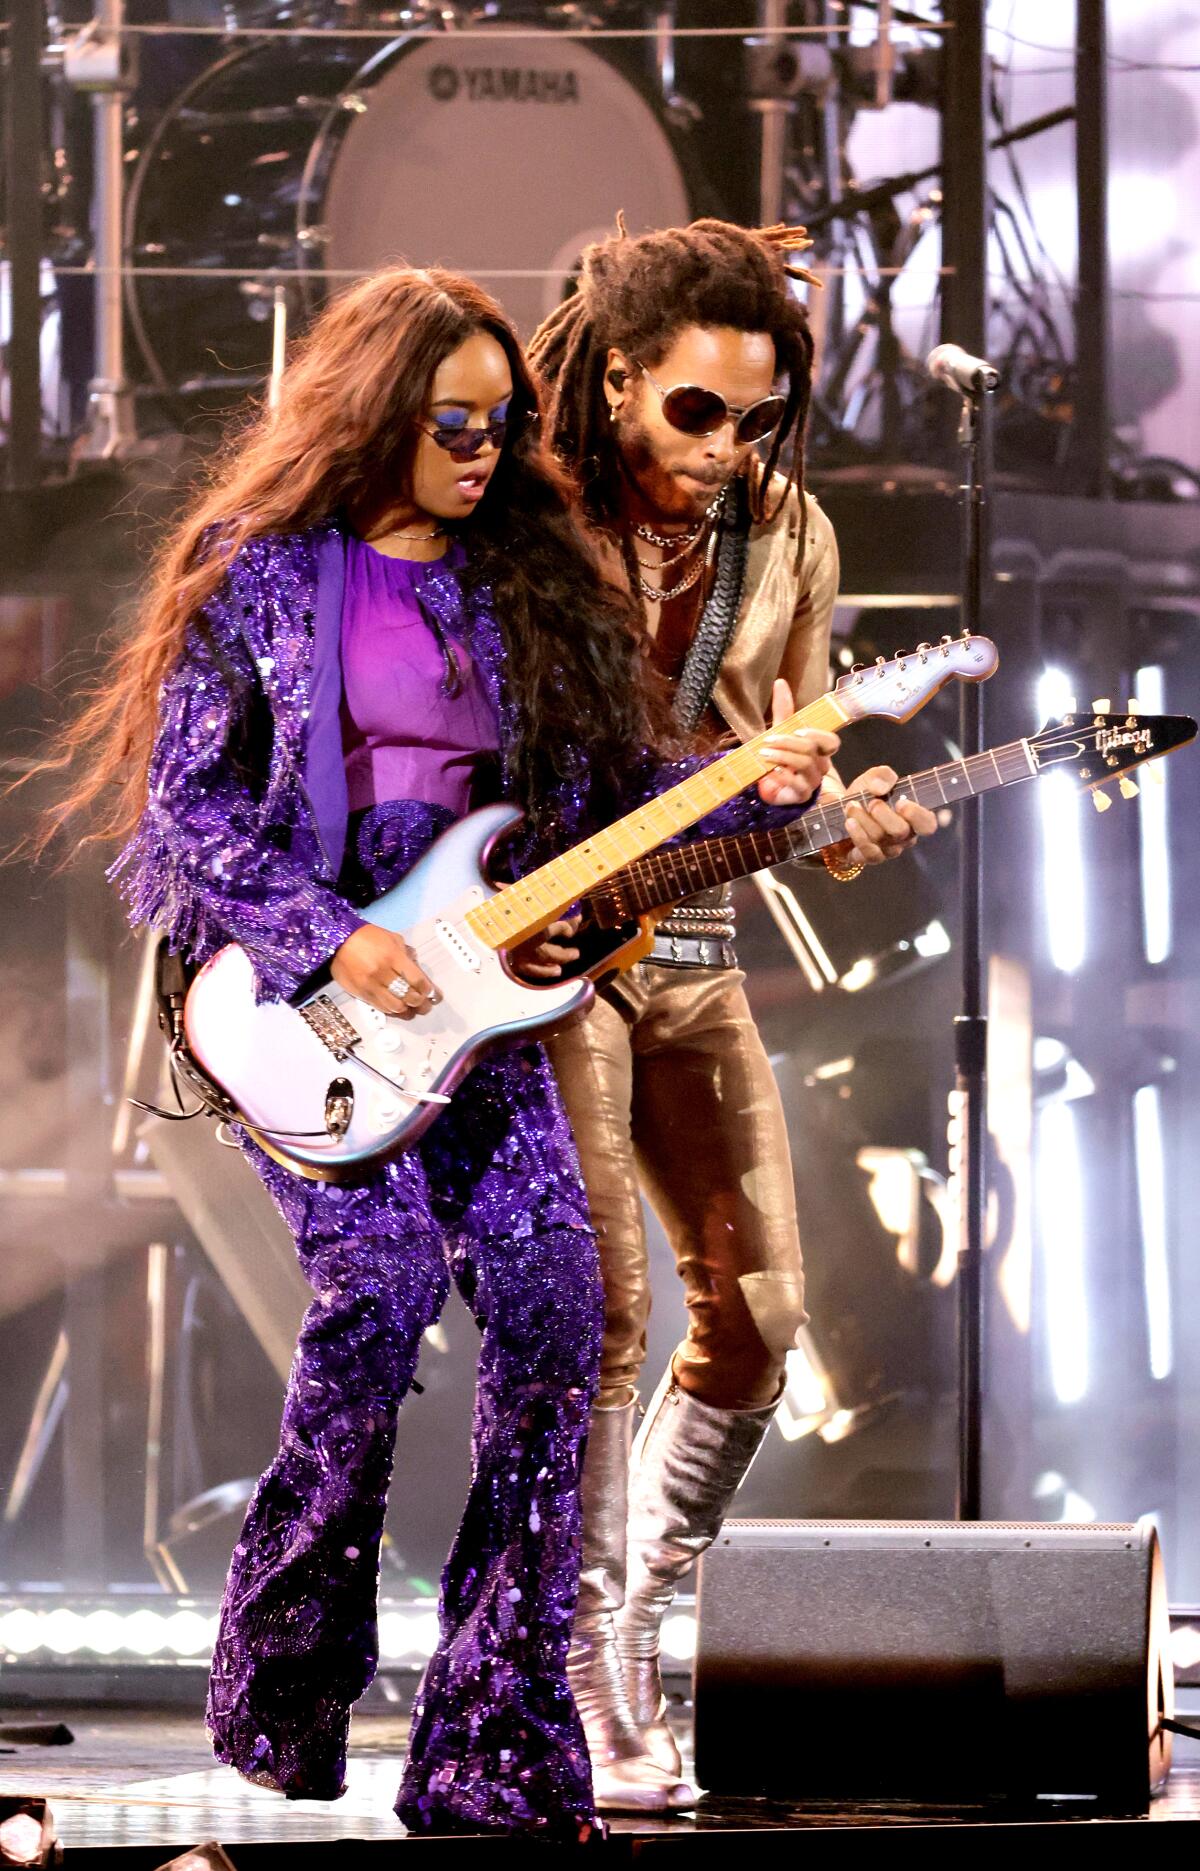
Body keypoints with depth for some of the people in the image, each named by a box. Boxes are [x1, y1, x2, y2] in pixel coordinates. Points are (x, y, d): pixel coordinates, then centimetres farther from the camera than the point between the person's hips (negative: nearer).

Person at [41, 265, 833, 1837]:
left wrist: (746, 790, -2)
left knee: (551, 1312, -12)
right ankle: (282, 1688, -7)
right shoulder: (263, 570, 1)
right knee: (381, 1277, -24)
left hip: (467, 997, 5)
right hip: (289, 990, -5)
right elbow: (185, 805, -2)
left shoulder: (529, 582, 15)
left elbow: (593, 796, 16)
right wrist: (329, 943, -13)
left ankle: (493, 1750, -7)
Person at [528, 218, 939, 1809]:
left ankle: (641, 1624, 20)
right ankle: (598, 1707, -9)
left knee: (755, 1308, 2)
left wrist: (838, 824, -11)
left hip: (690, 945, 6)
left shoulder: (787, 538, 5)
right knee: (604, 1307, -14)